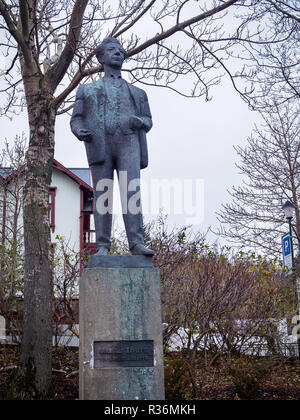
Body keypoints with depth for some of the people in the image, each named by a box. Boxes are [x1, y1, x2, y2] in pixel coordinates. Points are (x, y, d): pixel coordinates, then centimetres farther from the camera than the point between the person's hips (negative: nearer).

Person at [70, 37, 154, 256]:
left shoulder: (136, 93, 27)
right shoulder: (88, 90, 24)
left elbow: (148, 121, 23)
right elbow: (77, 119, 16)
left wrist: (140, 121, -2)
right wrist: (80, 131, -8)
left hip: (128, 142, 0)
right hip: (100, 145, 0)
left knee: (131, 191, -15)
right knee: (103, 195, -6)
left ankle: (137, 243, -20)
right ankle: (103, 246, -5)